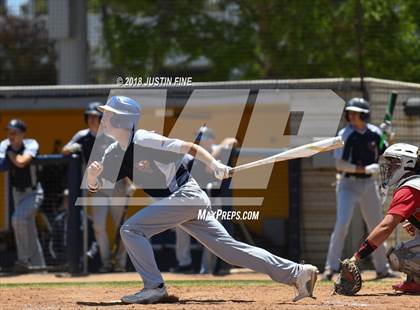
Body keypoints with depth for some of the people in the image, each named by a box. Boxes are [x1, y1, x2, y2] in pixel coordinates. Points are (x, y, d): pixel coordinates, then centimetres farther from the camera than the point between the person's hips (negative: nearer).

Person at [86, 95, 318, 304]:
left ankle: (154, 287, -7)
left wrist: (213, 163, -31)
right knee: (229, 248, 5)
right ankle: (296, 273, 6)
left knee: (131, 229, -13)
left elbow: (189, 148, -17)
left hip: (186, 194, -8)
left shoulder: (145, 142, -15)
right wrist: (91, 174, -15)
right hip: (179, 201, 8)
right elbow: (94, 186, 8)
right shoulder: (114, 154, 9)